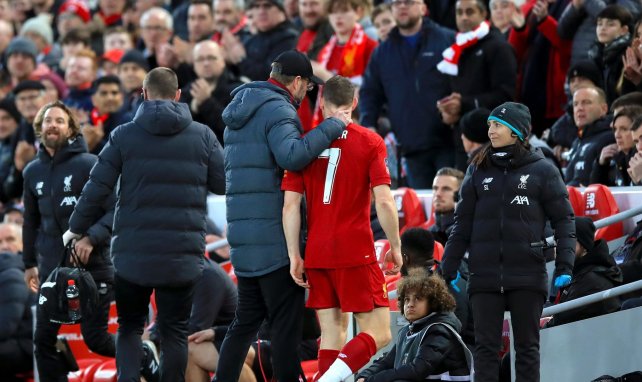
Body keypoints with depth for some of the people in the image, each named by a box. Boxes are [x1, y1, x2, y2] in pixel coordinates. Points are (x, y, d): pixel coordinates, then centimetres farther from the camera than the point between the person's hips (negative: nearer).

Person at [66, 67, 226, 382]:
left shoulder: (124, 135, -1)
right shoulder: (202, 135, 2)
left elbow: (97, 187, -2)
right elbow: (222, 184, 3)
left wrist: (76, 229, 10)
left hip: (133, 252, 0)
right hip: (183, 253, 0)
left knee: (130, 326, 12)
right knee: (174, 330, 6)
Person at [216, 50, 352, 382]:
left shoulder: (241, 108, 19)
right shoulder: (277, 109, -11)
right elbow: (291, 156, -29)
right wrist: (333, 126, -23)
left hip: (242, 233, 9)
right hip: (274, 236, -9)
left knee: (247, 317, 15)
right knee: (286, 320, -4)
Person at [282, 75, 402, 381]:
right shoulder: (369, 142, -3)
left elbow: (290, 205, 1)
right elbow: (383, 201, -10)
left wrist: (294, 255, 5)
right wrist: (395, 247, 1)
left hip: (316, 254, 4)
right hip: (356, 253, -4)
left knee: (332, 334, 10)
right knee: (378, 334, -1)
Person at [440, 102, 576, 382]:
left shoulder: (541, 170, 1)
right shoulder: (478, 170, 10)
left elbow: (563, 220, 0)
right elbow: (463, 223, 12)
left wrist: (564, 266, -9)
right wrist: (448, 268, 7)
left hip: (527, 274, -2)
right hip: (485, 274, 3)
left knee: (527, 347, 3)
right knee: (485, 347, 0)